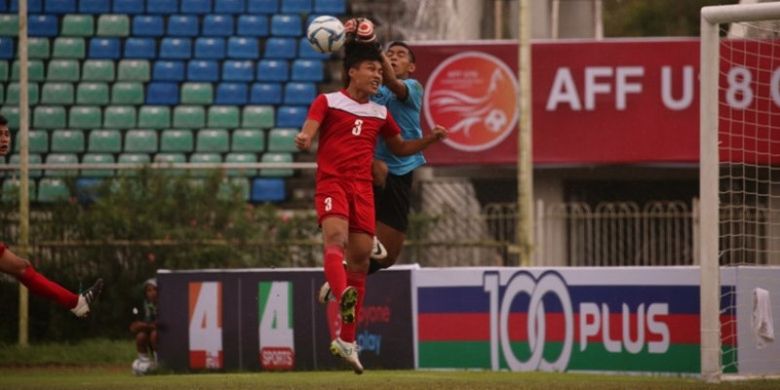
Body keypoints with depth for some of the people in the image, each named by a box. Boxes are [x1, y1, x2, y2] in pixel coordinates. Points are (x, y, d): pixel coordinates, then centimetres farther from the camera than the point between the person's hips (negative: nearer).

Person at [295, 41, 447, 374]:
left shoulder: (380, 113, 19)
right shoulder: (328, 102, 5)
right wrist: (303, 140, -32)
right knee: (335, 235, -31)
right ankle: (344, 298, -59)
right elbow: (307, 134, -7)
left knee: (360, 256, 0)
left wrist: (429, 139, 13)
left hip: (363, 187, 5)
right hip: (332, 182, -5)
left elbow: (399, 148, 31)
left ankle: (346, 340, 8)